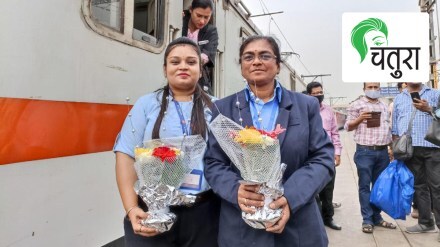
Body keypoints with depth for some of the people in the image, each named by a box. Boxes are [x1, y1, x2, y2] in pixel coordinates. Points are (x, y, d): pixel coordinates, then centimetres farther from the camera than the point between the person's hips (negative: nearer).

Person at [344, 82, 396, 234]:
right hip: (365, 152, -5)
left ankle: (377, 217, 23)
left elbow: (388, 127, 21)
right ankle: (367, 220, 8)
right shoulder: (356, 105, -1)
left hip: (383, 152, 6)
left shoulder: (384, 106, 16)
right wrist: (360, 118, -17)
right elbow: (347, 127, -1)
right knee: (365, 186, 0)